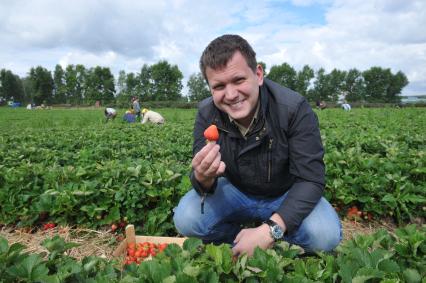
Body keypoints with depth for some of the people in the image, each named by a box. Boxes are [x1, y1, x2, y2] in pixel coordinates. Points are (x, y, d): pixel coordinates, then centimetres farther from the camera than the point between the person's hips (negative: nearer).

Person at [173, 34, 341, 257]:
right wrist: (203, 179, -43)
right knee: (185, 220, -24)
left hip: (287, 195, 0)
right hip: (236, 191, 1)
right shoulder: (206, 114, -16)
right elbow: (201, 177, -16)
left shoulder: (294, 108, -25)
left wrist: (269, 230, -38)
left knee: (326, 235, -29)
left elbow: (311, 179, -26)